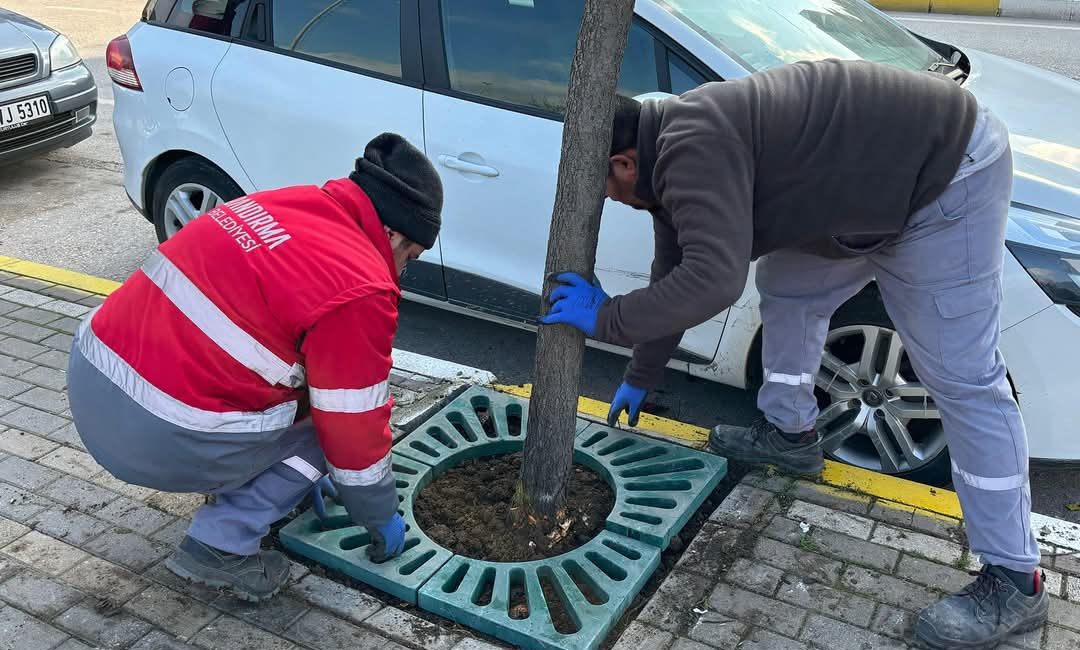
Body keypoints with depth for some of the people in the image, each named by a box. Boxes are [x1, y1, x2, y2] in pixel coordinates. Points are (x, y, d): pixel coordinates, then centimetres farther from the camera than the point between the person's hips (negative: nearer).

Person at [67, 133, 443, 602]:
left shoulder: (279, 206, 11)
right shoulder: (359, 289, -15)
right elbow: (356, 430, -7)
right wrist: (382, 521, 13)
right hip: (154, 437, -8)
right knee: (331, 419, 8)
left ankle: (236, 484, 29)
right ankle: (219, 546, 4)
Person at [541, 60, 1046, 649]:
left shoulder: (691, 146, -24)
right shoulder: (673, 155, 9)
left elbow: (709, 281, -36)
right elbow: (674, 278, 19)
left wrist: (605, 319, -21)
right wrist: (640, 379, 27)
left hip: (947, 166, -10)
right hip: (883, 182, 10)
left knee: (960, 378, -7)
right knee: (786, 288, 18)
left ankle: (1014, 581, 3)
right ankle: (792, 434, 34)